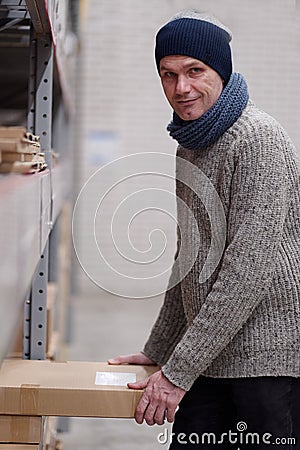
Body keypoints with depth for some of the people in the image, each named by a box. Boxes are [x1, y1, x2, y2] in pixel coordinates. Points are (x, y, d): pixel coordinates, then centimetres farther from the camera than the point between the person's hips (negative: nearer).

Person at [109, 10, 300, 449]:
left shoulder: (258, 139, -15)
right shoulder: (190, 146, 15)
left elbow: (249, 269, -21)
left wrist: (179, 371, -19)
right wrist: (158, 351, 19)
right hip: (212, 360, 8)